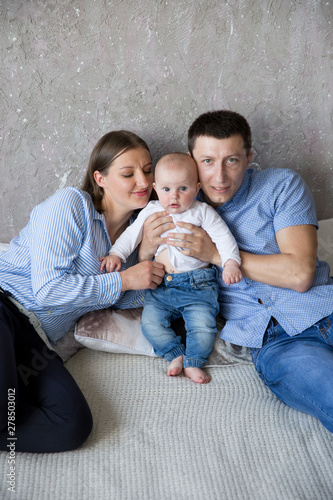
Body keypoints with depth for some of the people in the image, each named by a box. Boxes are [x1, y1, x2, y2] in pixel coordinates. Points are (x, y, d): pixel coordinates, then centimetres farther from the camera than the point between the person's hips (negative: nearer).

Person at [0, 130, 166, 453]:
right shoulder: (72, 204, -6)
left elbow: (124, 300, 17)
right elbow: (48, 288, -14)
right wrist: (124, 279, -10)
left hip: (36, 340, 7)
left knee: (73, 426, -18)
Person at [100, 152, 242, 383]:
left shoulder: (202, 212, 1)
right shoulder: (151, 211, 9)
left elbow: (224, 237, -3)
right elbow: (132, 234, 14)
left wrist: (231, 263, -17)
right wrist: (116, 254, 1)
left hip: (197, 284, -2)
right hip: (161, 285, 3)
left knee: (203, 325, -17)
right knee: (150, 322, -13)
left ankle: (193, 362, 6)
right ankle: (176, 354, 6)